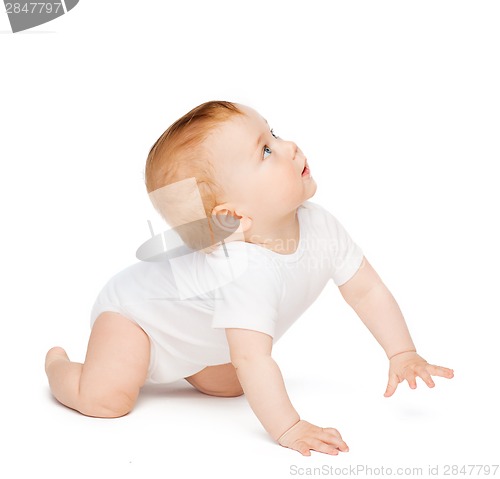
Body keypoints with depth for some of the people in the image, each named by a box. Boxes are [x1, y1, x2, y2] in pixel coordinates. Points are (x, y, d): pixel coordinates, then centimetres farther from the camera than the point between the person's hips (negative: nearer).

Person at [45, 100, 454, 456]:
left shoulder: (321, 226, -20)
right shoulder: (248, 272, -45)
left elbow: (368, 290, -10)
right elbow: (253, 360, -49)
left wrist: (402, 354, -15)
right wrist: (288, 429, -51)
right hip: (133, 308, -7)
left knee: (230, 386, 11)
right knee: (105, 399, -21)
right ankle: (58, 362, 13)